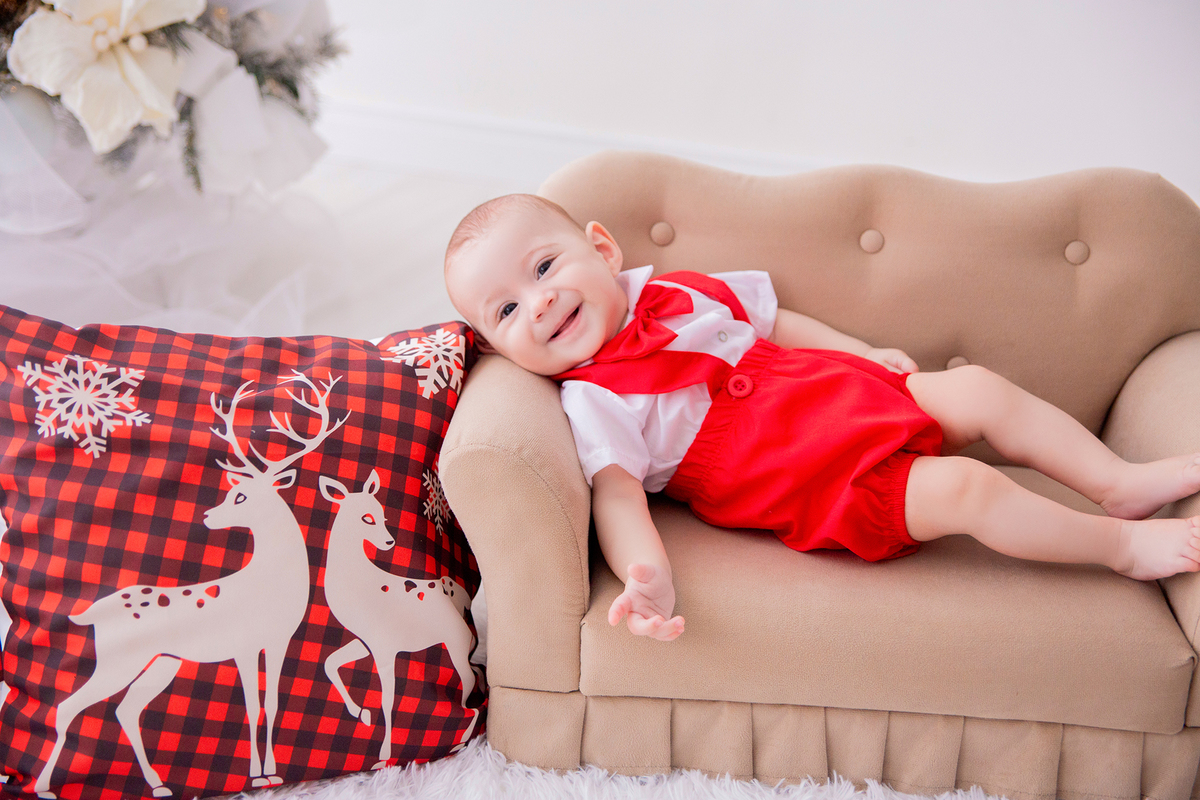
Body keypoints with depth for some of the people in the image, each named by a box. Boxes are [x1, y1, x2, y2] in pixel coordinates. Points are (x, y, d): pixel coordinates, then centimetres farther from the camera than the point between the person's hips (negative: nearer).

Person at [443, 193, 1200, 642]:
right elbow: (616, 493, -21)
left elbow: (776, 321, 22)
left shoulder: (679, 292, 10)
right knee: (966, 488, -20)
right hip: (831, 486, -7)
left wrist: (868, 353, 16)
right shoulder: (595, 400, -10)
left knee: (977, 388, -2)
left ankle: (1121, 482, 12)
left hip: (856, 396, 8)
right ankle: (1123, 545, -3)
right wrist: (649, 577, -39)